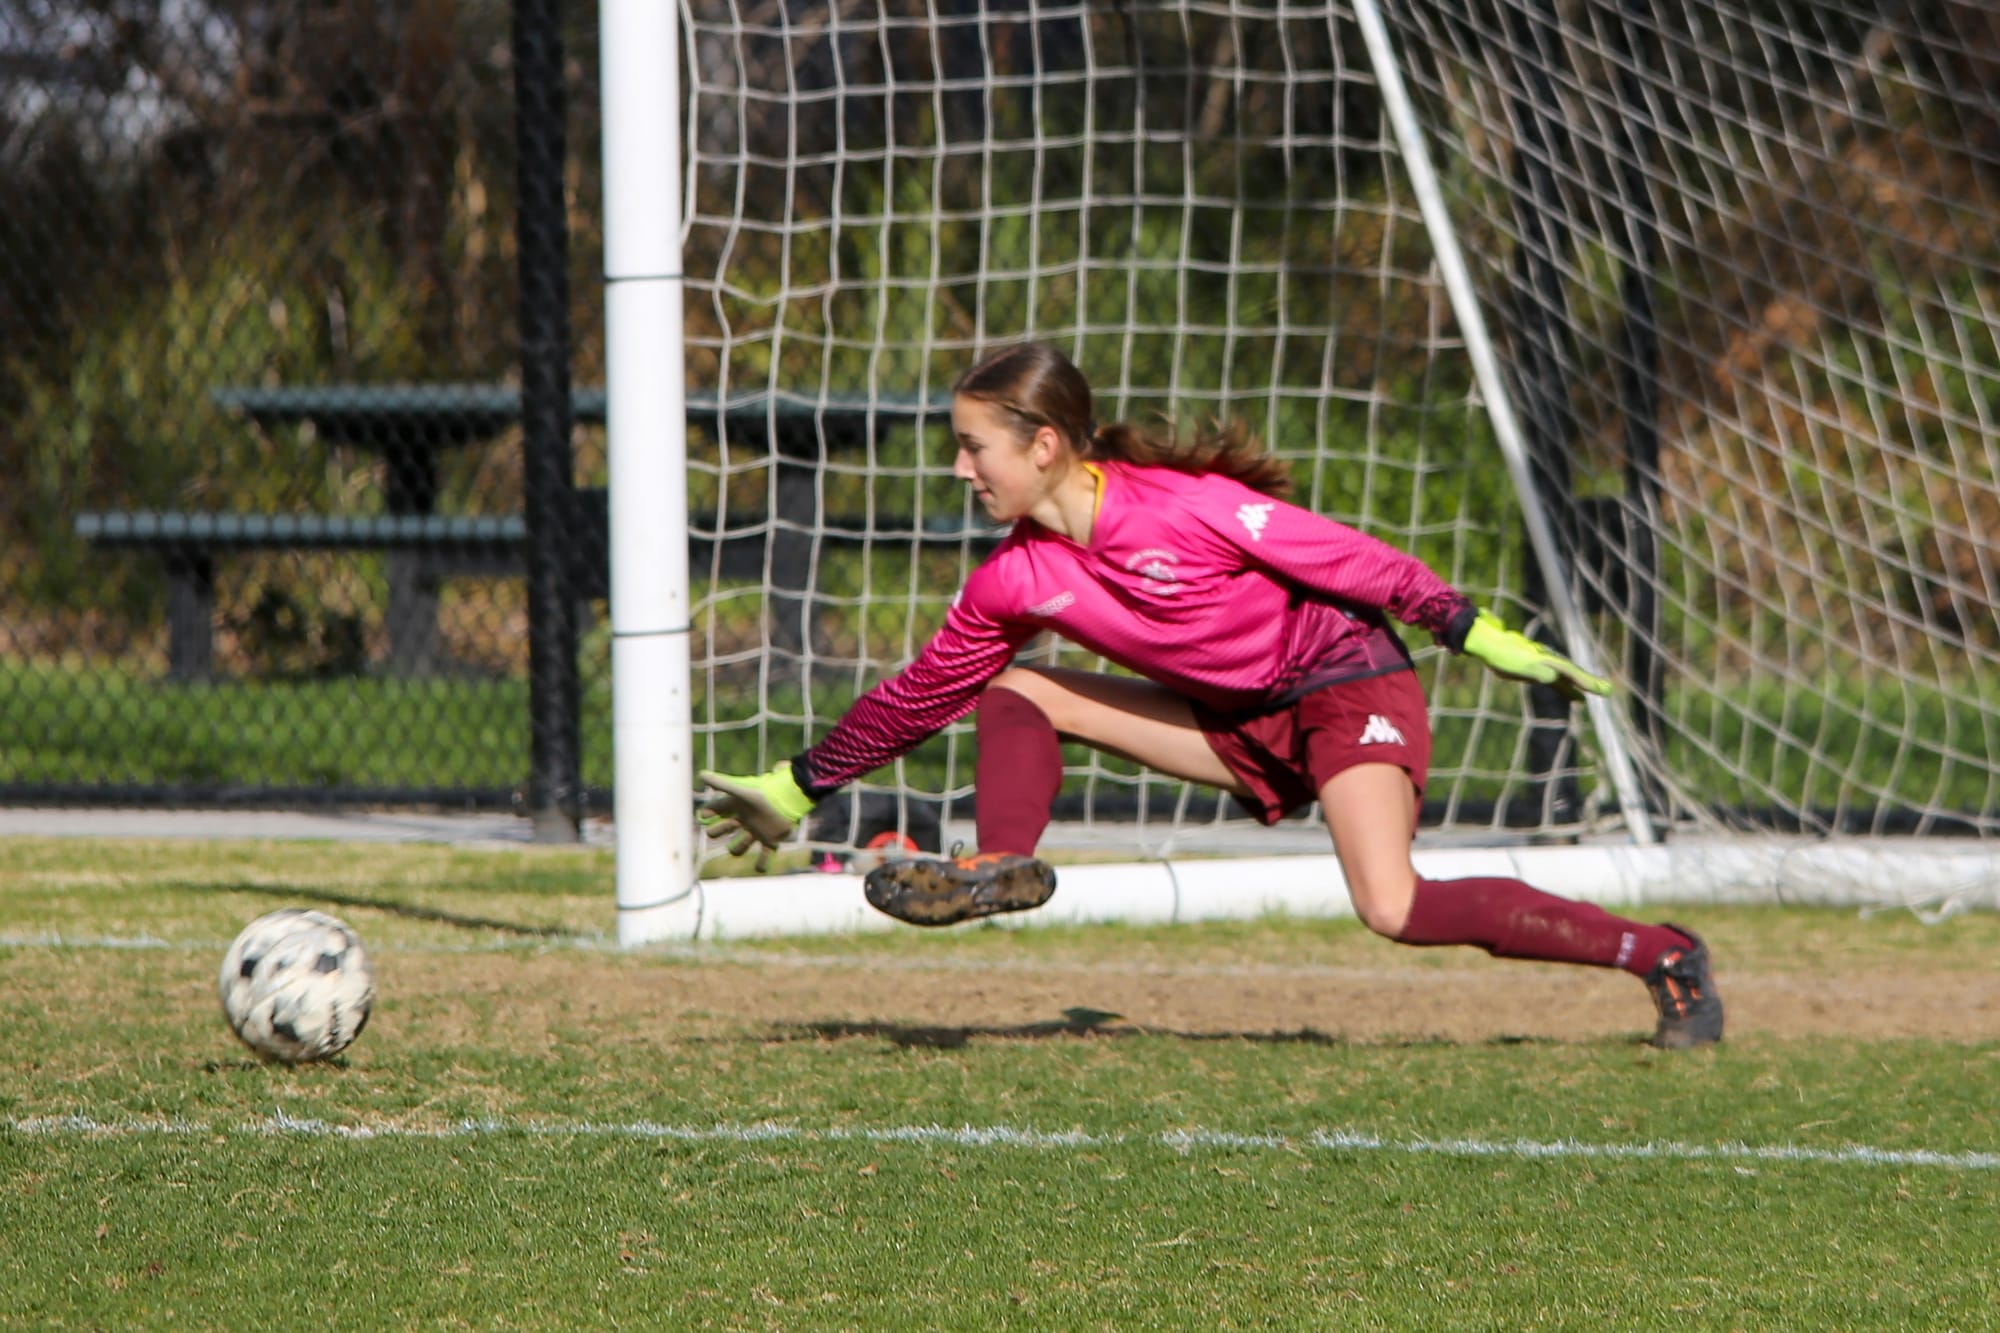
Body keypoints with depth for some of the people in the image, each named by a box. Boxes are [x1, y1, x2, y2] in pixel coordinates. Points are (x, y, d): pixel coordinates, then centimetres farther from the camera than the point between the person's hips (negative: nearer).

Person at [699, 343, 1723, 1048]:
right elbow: (921, 694, 10)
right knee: (1016, 692, 0)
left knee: (1394, 910, -28)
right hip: (1242, 727, 7)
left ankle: (1660, 958, -19)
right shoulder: (1014, 583, -4)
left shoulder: (1186, 508, -24)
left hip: (1347, 689, -7)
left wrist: (1487, 640, -13)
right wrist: (796, 788, 13)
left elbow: (1360, 564, -16)